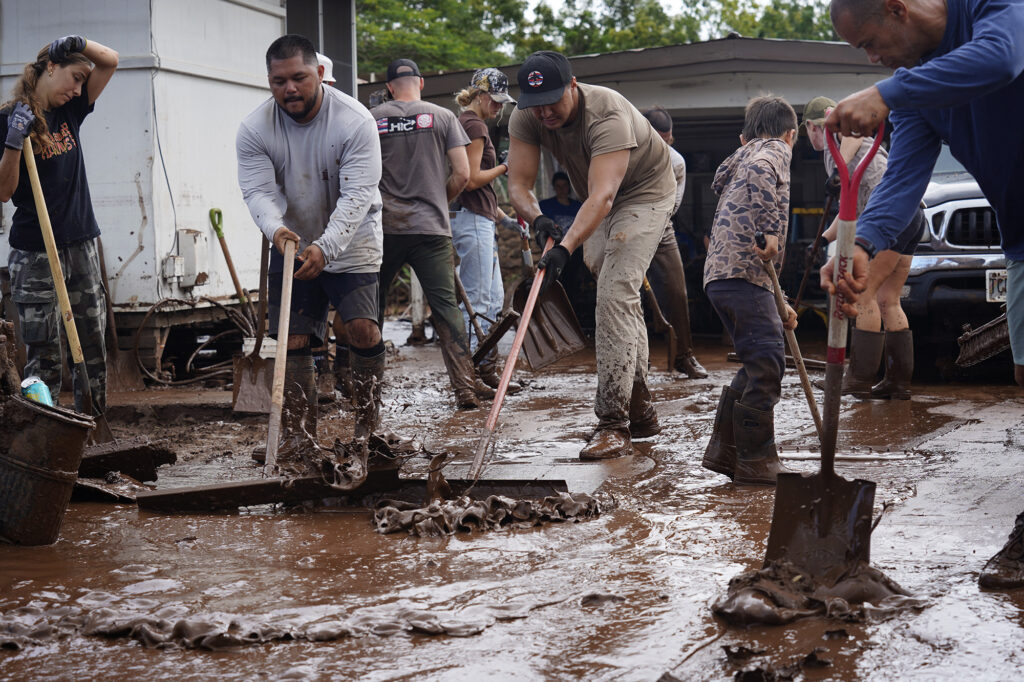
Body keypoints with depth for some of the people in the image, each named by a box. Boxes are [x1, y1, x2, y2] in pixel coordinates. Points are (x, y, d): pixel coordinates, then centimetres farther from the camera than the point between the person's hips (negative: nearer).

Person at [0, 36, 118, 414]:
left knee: (92, 348, 8)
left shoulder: (70, 111, 10)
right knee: (43, 355, -8)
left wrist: (75, 41, -5)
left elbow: (110, 61, 12)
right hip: (35, 254, -6)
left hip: (81, 244, 6)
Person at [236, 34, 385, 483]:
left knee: (363, 328, -20)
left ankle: (366, 437, -9)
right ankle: (300, 441, 15)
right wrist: (275, 228, -39)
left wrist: (326, 247, -40)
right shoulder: (254, 130, -11)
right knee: (293, 343, 2)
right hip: (293, 245, 4)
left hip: (351, 243, -3)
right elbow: (258, 190, -16)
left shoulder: (354, 121, -21)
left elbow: (356, 195, -26)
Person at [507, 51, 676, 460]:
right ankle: (641, 413, 25)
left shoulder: (608, 116, -38)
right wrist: (536, 218, -42)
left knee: (615, 297, -21)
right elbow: (518, 183, -21)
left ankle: (614, 424, -22)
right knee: (621, 301, 13)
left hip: (644, 194, -7)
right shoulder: (525, 119, -18)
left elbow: (602, 197, -47)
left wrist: (566, 246, -59)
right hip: (596, 202, 7)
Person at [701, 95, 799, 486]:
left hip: (722, 273, 10)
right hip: (741, 273, -9)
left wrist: (777, 305, 31)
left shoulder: (742, 157, 32)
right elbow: (759, 171, -23)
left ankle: (725, 450, 18)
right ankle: (756, 462, -8)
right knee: (767, 361, -10)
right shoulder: (774, 150, 5)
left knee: (759, 364, 15)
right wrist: (770, 230, -22)